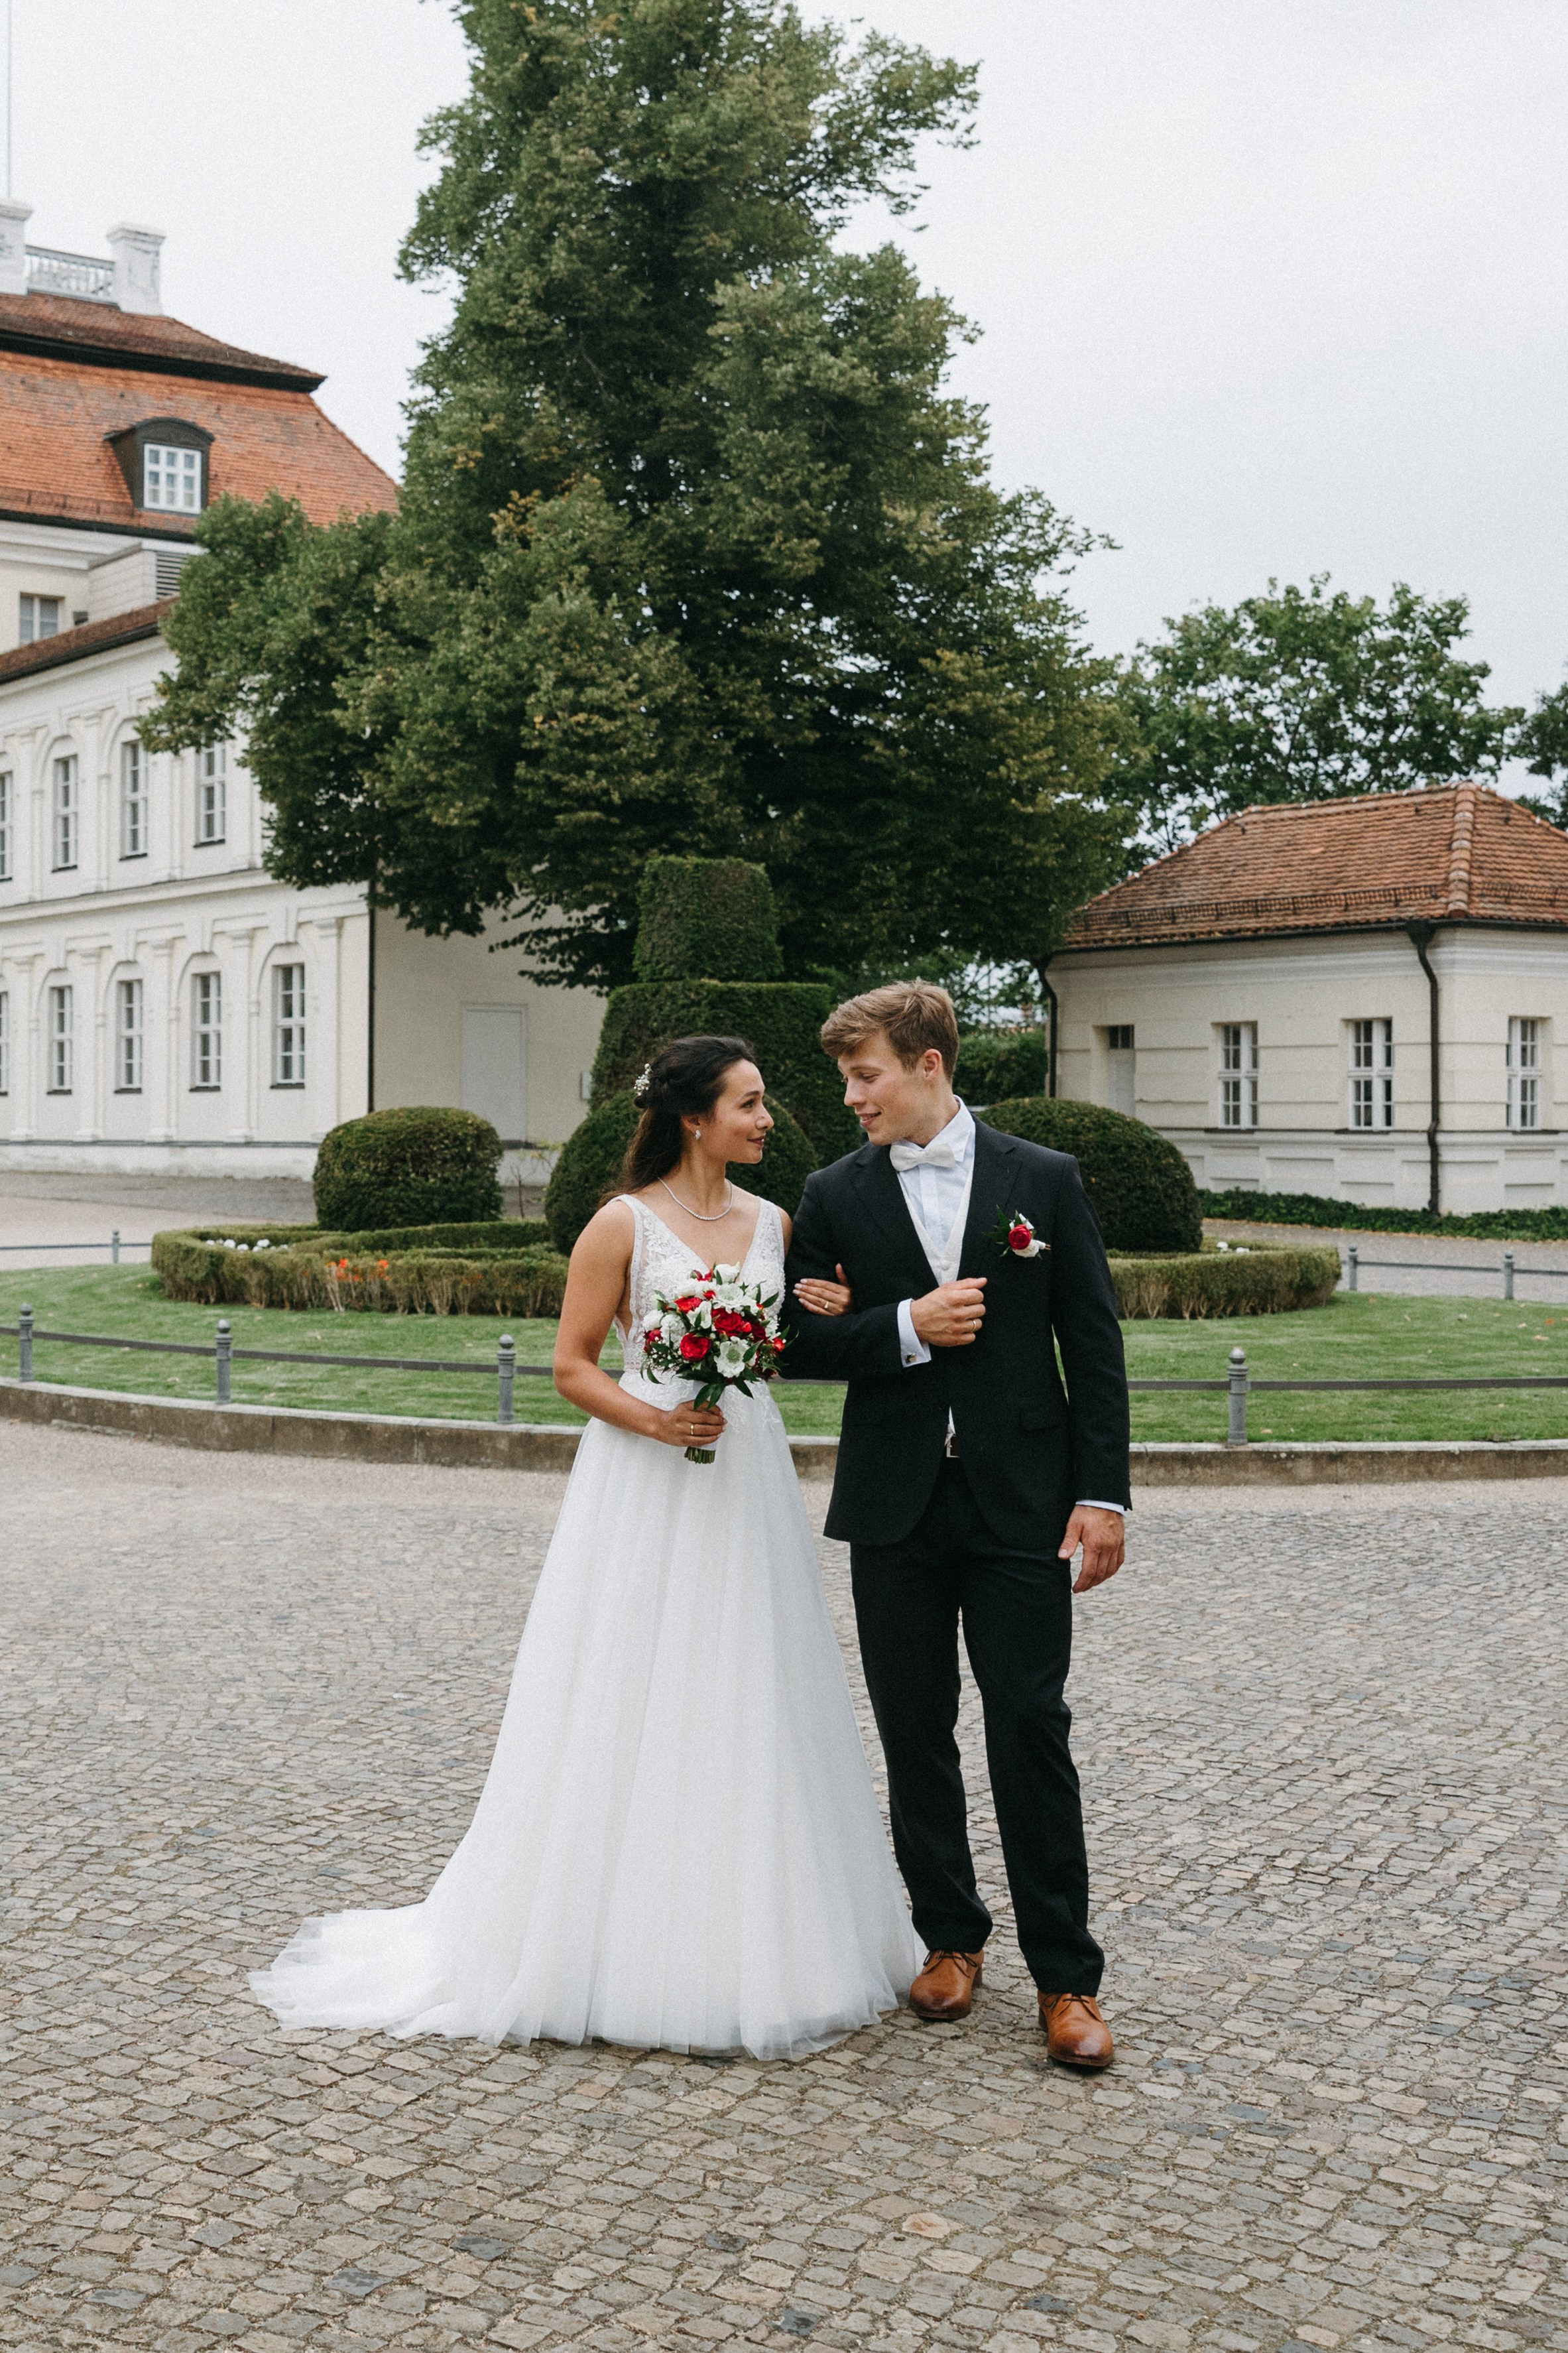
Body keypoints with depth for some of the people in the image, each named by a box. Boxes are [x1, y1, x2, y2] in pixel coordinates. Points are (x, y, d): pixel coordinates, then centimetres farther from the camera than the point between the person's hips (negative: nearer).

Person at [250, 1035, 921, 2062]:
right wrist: (652, 1418, -20)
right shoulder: (623, 1225, -7)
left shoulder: (773, 1222, 9)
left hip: (747, 1487, 5)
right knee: (635, 1712, -1)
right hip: (646, 1490, -5)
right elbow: (572, 1366, -5)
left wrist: (828, 1317, -1)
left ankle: (755, 1945, 21)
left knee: (746, 1715, 9)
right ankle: (630, 1948, 11)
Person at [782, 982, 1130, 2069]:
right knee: (915, 1734, 9)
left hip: (1021, 1506, -2)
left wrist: (1103, 1494, -6)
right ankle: (952, 1936, 26)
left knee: (1033, 1731, -3)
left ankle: (1066, 1975, 7)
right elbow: (800, 1341, 3)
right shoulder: (835, 1195, 5)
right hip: (896, 1508, 2)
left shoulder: (1045, 1180, 1)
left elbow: (1094, 1345, 0)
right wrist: (906, 1326, -14)